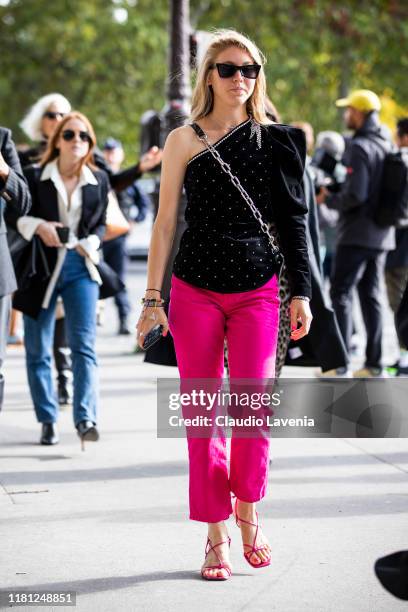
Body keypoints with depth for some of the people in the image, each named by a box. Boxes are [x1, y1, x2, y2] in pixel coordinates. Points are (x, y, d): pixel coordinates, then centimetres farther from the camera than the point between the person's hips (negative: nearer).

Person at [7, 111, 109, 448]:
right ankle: (48, 420, 14)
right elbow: (14, 216, 3)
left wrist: (91, 242, -5)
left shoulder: (99, 181, 7)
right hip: (40, 267, 0)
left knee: (84, 345, -12)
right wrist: (38, 226, -15)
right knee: (38, 350, 4)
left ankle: (86, 417, -17)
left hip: (80, 267, 0)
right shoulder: (34, 177, 0)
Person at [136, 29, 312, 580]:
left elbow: (293, 220, 9)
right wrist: (153, 297, 2)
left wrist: (301, 292, 3)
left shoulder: (276, 140, 7)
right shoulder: (184, 141, 4)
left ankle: (247, 508, 7)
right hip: (195, 291, 0)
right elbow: (165, 221, 6)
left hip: (257, 291, 0)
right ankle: (216, 533, 9)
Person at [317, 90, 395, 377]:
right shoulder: (388, 146, 11)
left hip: (357, 234, -8)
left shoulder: (360, 147, -16)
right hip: (382, 235, 8)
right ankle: (374, 362, 11)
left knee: (341, 293, -3)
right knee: (371, 295, 11)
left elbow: (355, 194, -23)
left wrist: (328, 199, -6)